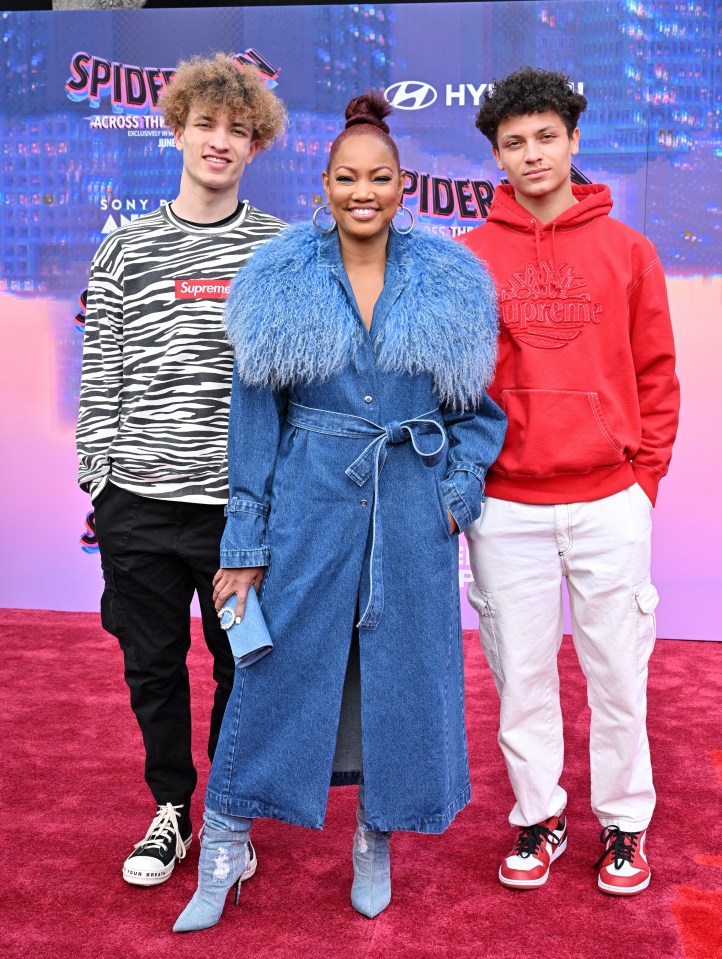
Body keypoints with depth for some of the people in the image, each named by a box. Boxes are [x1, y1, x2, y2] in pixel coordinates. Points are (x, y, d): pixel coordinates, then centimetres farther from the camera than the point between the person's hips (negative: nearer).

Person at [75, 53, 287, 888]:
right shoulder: (124, 251, 6)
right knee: (152, 665, 12)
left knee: (243, 664, 10)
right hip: (139, 504, 1)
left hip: (246, 505, -1)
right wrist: (96, 476, 2)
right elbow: (100, 377, 7)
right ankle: (170, 809, 32)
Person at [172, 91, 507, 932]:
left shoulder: (450, 281, 1)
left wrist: (459, 490, -3)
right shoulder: (281, 279, -1)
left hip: (412, 507, 2)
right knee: (279, 665, 2)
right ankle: (223, 848, 21)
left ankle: (376, 842, 30)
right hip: (309, 498, -1)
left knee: (400, 668, 9)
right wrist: (246, 541, -3)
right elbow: (256, 410, -1)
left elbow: (478, 398, 10)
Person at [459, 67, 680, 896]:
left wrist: (645, 476, 1)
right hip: (506, 507, 0)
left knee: (616, 672, 8)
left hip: (608, 503, 0)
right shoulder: (468, 258, 3)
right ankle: (538, 817, 28)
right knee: (521, 674, 9)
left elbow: (656, 375, 6)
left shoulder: (628, 251, 4)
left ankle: (625, 822, 27)